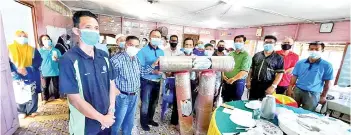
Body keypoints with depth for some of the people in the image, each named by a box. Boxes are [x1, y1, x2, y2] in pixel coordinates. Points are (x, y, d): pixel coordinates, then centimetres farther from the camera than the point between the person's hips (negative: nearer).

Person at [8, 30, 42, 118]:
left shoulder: (32, 50, 4)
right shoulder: (9, 49, 2)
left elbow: (38, 61, -4)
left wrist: (28, 69, -18)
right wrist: (15, 73, -16)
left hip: (31, 77, 0)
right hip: (17, 77, 0)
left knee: (32, 95, 6)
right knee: (19, 96, 8)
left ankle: (32, 111, 22)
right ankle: (22, 112, 26)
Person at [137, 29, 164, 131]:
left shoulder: (161, 52, 7)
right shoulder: (143, 51, -11)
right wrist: (152, 70, -30)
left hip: (157, 81, 6)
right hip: (147, 81, -6)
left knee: (154, 102, 20)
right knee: (145, 103, 7)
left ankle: (150, 119, 41)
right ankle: (143, 122, 30)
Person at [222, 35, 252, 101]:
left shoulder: (246, 55, -7)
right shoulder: (230, 54, 9)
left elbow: (244, 71, -17)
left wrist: (234, 79, -27)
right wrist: (223, 74, -8)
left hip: (238, 82, -5)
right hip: (226, 81, 5)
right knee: (225, 101, 17)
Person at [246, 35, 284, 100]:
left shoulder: (278, 58, -1)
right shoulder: (257, 55, 8)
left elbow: (280, 73, -5)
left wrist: (273, 86, -14)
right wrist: (248, 81, 5)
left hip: (267, 86, -3)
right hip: (254, 84, 3)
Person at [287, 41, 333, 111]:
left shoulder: (327, 65, -1)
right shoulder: (300, 62, 4)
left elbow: (327, 83, 2)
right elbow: (294, 76, 6)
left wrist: (323, 96, 2)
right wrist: (290, 88, -3)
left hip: (313, 93, -2)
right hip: (297, 90, 2)